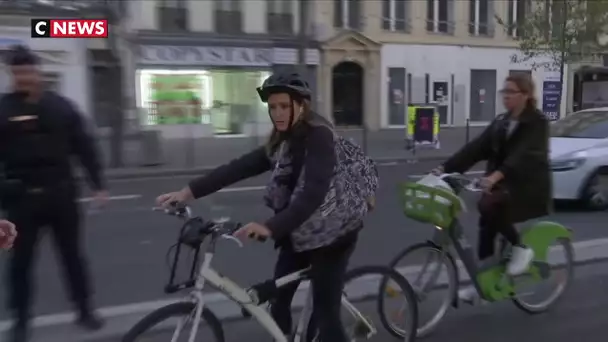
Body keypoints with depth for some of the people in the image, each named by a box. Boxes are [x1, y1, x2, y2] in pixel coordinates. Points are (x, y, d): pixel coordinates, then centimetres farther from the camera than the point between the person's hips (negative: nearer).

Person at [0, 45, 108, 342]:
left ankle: (85, 311, 24)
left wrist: (98, 185, 2)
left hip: (61, 192, 1)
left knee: (72, 255, 11)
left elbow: (84, 147, 5)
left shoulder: (61, 106, 2)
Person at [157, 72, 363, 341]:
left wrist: (271, 227, -44)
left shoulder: (319, 136, -19)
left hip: (330, 235, -8)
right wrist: (189, 191, -9)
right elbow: (240, 167, -1)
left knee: (325, 315, -4)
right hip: (298, 233, 8)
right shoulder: (283, 141, 6)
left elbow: (314, 193, -32)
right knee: (278, 303, 10)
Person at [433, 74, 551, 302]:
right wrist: (446, 168, -12)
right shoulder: (500, 122, 9)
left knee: (488, 205, -29)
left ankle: (520, 248, -7)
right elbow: (476, 148, 1)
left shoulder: (537, 122, -11)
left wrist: (497, 175, -46)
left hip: (528, 186, -7)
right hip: (503, 183, 7)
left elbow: (524, 154, -29)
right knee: (487, 224, -1)